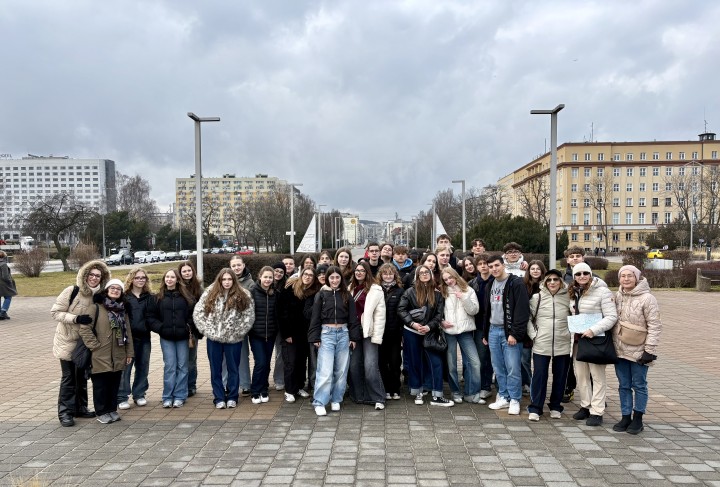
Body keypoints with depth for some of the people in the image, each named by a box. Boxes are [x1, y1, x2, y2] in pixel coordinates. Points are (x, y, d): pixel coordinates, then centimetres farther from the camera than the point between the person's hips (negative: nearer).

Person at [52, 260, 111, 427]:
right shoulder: (72, 291, -17)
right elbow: (55, 312, -15)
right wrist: (76, 318, -26)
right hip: (67, 341, -5)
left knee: (82, 376, 15)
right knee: (69, 377, 0)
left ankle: (80, 407, 27)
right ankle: (65, 412, 10)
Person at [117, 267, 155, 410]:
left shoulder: (150, 297, 8)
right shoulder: (124, 296, -1)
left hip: (144, 337, 3)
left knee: (143, 367, 10)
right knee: (125, 367, -1)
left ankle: (139, 394, 23)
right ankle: (122, 397, 9)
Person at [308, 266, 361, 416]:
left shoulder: (346, 295, 5)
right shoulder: (321, 295, -1)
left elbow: (353, 317, 7)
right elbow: (315, 318, 0)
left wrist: (353, 337, 3)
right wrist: (315, 338, -4)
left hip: (343, 333, 3)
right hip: (326, 334, -3)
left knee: (341, 370, 8)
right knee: (325, 371, -7)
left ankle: (336, 400, 22)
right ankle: (319, 402, 2)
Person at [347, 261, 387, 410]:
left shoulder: (375, 290, -4)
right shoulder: (350, 289, 11)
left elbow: (380, 314, -7)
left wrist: (377, 336, -11)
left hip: (369, 332, -5)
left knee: (370, 366, -9)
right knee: (353, 365, 7)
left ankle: (378, 399, 4)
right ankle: (359, 396, 23)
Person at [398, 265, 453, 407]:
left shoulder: (437, 294, 3)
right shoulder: (410, 292, -3)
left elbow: (439, 313, -1)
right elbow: (401, 310, -6)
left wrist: (429, 326, -15)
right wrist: (413, 323, -15)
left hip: (429, 332, 2)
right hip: (411, 332, -1)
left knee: (436, 362, -3)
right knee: (415, 362, 8)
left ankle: (437, 396, 4)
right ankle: (418, 393, 22)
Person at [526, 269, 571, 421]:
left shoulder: (568, 298, 2)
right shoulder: (537, 297, 0)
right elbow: (528, 318, 5)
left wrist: (572, 334, 2)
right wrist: (533, 334, -3)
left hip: (562, 344, 2)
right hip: (541, 344, -1)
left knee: (560, 376, 10)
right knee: (539, 375, 0)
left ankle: (555, 407, 25)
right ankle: (535, 408, 9)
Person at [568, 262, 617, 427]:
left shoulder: (602, 291, -11)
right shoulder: (573, 293, 9)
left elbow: (612, 317, -15)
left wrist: (593, 330, -23)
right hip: (579, 338, 7)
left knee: (597, 376, 2)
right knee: (581, 374, 13)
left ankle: (597, 412, 10)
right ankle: (585, 406, 26)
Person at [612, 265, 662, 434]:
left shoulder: (647, 298, -11)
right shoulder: (618, 296, 6)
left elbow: (655, 326, -11)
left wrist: (650, 350, -14)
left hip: (638, 351, -5)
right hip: (620, 349, 5)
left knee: (639, 385, 7)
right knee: (624, 385, 12)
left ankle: (637, 419, 19)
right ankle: (625, 417, 23)